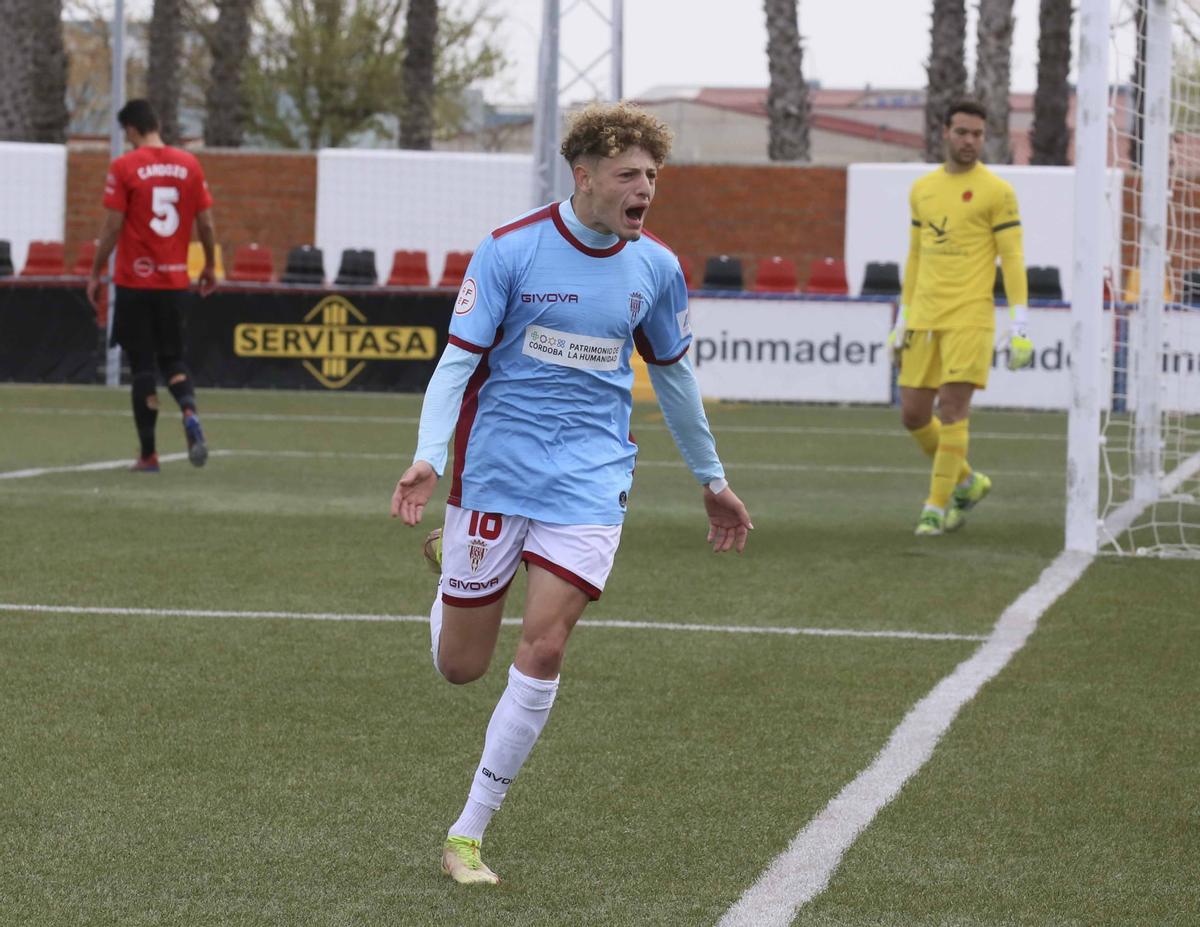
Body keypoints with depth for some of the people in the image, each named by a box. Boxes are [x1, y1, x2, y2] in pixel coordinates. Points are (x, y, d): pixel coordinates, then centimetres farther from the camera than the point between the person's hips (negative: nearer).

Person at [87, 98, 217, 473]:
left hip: (135, 280, -3)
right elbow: (206, 223, 5)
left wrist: (95, 274, 0)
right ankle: (190, 414, -15)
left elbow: (112, 227, -9)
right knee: (172, 358, 15)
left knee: (142, 365, 4)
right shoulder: (189, 164, 2)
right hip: (174, 279, 3)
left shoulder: (124, 167, -8)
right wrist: (210, 266, 19)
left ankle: (148, 454, 5)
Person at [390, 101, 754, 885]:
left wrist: (713, 480, 24)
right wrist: (427, 457, -23)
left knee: (543, 650, -13)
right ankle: (450, 568, 43)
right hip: (495, 469, -2)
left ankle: (467, 836, -2)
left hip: (589, 480, 2)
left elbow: (674, 375, 17)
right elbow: (457, 359, -9)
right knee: (460, 667, 5)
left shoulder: (657, 268, 2)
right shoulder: (510, 250, -9)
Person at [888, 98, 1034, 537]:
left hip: (969, 318, -6)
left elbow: (1012, 259, -5)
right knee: (913, 414, 4)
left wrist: (1019, 326, -12)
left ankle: (936, 507, -3)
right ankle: (968, 482, 25)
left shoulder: (996, 191, -3)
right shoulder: (922, 189, 14)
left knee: (952, 410, -11)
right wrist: (902, 321, 18)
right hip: (923, 319, 6)